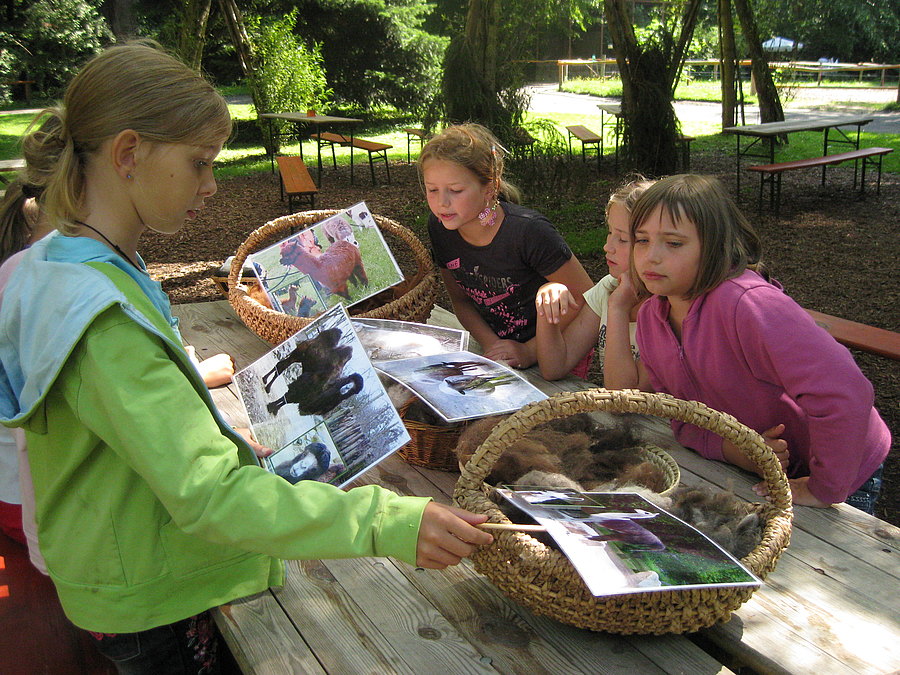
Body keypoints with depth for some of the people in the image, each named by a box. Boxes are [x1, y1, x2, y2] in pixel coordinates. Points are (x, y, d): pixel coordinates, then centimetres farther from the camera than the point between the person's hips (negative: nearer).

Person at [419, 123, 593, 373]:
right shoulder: (440, 227, -5)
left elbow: (585, 299, -15)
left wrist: (530, 351, -17)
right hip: (499, 351, 5)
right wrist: (491, 344, -9)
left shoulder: (528, 231, -23)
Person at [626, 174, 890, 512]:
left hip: (841, 475, -6)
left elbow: (843, 392, -41)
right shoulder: (650, 317, -10)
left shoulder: (747, 303, -36)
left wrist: (824, 489, -30)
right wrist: (728, 447, -23)